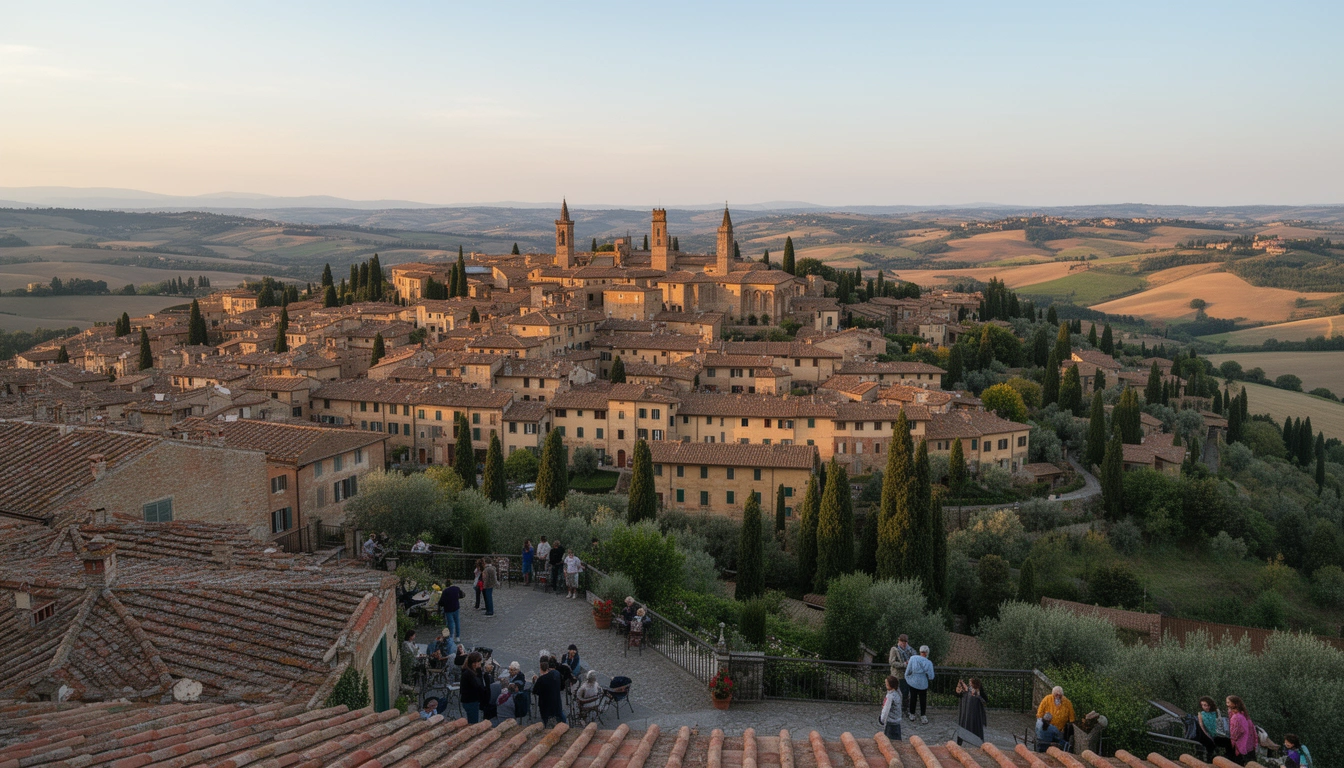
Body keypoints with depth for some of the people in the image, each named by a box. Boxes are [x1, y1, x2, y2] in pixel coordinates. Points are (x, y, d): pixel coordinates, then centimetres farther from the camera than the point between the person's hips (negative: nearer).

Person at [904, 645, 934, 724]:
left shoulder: (913, 658, -16)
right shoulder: (929, 663, -14)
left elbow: (908, 672, -15)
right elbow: (931, 677, -11)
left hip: (912, 682, 1)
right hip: (923, 684, -1)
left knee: (913, 698, 17)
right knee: (923, 699, 16)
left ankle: (912, 715, 27)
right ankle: (923, 716, 19)